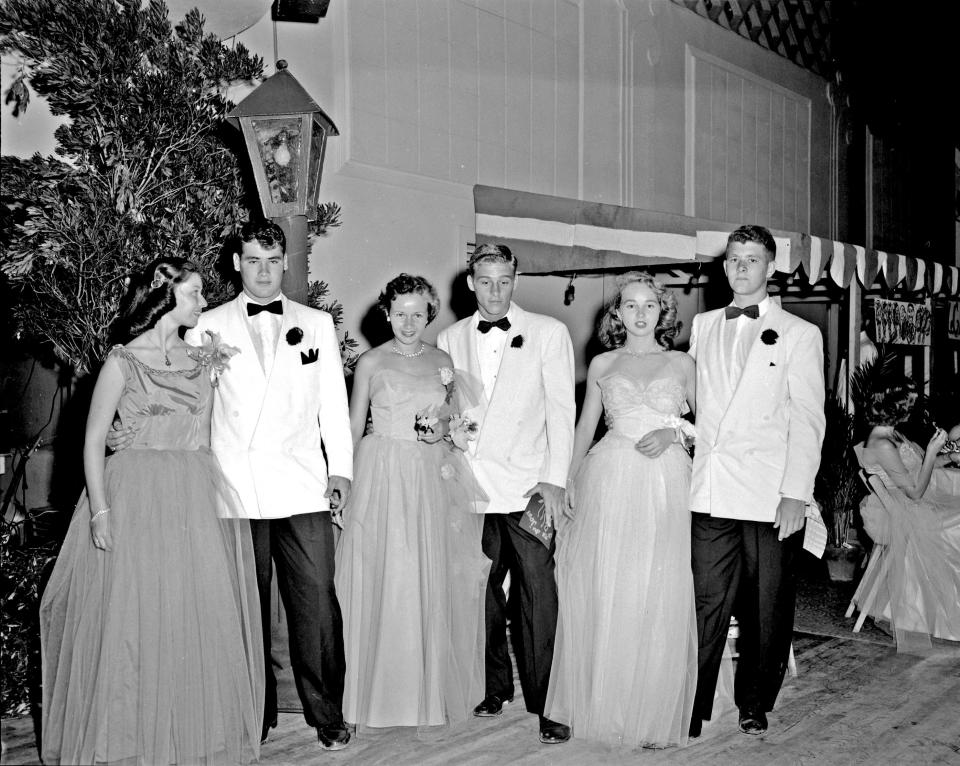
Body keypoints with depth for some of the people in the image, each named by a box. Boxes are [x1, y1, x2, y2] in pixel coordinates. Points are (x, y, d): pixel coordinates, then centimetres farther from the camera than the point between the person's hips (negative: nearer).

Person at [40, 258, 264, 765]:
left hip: (196, 500, 5)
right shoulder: (123, 361, -2)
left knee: (199, 618, 5)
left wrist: (216, 377, 8)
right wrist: (100, 510, -12)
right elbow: (94, 440, -6)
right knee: (135, 619, -1)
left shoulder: (198, 358, 12)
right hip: (139, 499, -5)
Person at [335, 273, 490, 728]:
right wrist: (344, 478, -4)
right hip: (382, 475, -2)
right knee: (383, 580, -2)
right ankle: (381, 690, 11)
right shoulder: (371, 362, 2)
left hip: (433, 479, 3)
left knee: (432, 581, 4)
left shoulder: (443, 361, 9)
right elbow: (353, 426, 4)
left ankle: (430, 689, 18)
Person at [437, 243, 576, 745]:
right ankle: (495, 687, 24)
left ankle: (545, 702, 3)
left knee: (536, 592, -6)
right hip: (470, 486, 3)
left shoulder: (548, 333, 3)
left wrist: (554, 479, -7)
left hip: (527, 486, -3)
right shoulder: (450, 339, 12)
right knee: (480, 589, 8)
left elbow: (561, 408, -1)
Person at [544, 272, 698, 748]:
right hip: (609, 481, 1)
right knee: (604, 594, 0)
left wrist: (675, 432, -7)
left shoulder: (682, 364, 11)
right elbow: (584, 427, 14)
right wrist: (567, 482, 5)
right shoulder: (602, 365, 12)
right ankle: (602, 704, 13)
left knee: (660, 600, -2)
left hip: (665, 483, 0)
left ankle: (654, 714, 9)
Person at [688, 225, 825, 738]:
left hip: (770, 495, -2)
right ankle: (693, 706, 8)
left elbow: (807, 420, -2)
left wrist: (796, 494, -10)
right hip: (711, 491, 2)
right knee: (706, 599, 0)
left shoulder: (800, 335, 4)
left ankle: (754, 704, 22)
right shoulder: (701, 326, 15)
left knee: (766, 606, 6)